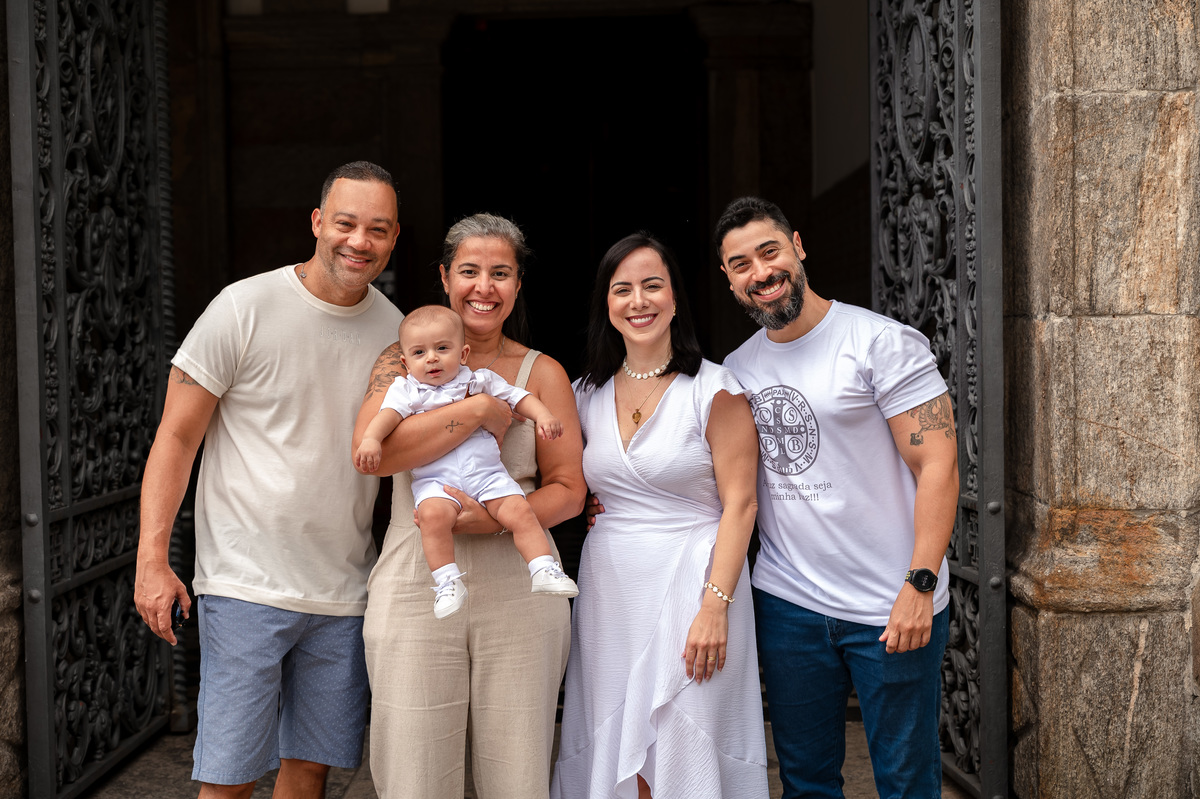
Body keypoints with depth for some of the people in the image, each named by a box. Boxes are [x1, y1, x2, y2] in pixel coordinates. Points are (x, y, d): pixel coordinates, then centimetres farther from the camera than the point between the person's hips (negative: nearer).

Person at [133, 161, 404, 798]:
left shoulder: (395, 328, 8)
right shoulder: (245, 308, -7)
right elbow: (176, 437, -6)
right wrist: (152, 560, -12)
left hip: (344, 594, 5)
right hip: (246, 584, -4)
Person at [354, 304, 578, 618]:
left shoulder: (480, 380, 19)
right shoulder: (407, 390, 15)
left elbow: (517, 397, 20)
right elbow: (388, 414, -1)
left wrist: (543, 416, 3)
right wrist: (371, 439, -20)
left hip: (486, 471, 2)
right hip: (435, 478, -2)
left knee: (519, 511, -19)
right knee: (433, 514, -32)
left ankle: (544, 570, -12)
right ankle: (447, 582, -26)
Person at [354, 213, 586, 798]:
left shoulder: (543, 374, 9)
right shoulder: (407, 358, 7)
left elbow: (568, 490, 5)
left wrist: (497, 519, -14)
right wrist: (480, 409, -12)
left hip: (518, 592, 1)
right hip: (416, 590, 0)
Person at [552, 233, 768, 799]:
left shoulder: (714, 390, -5)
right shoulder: (588, 394, 9)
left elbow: (739, 504, -9)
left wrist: (715, 606, -17)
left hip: (691, 580, -4)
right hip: (609, 589, 5)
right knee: (618, 751, 8)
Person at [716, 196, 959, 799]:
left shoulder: (882, 343, -9)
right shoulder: (736, 369, 8)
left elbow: (938, 464, -13)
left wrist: (920, 583, -20)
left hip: (891, 611, -4)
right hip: (787, 602, 5)